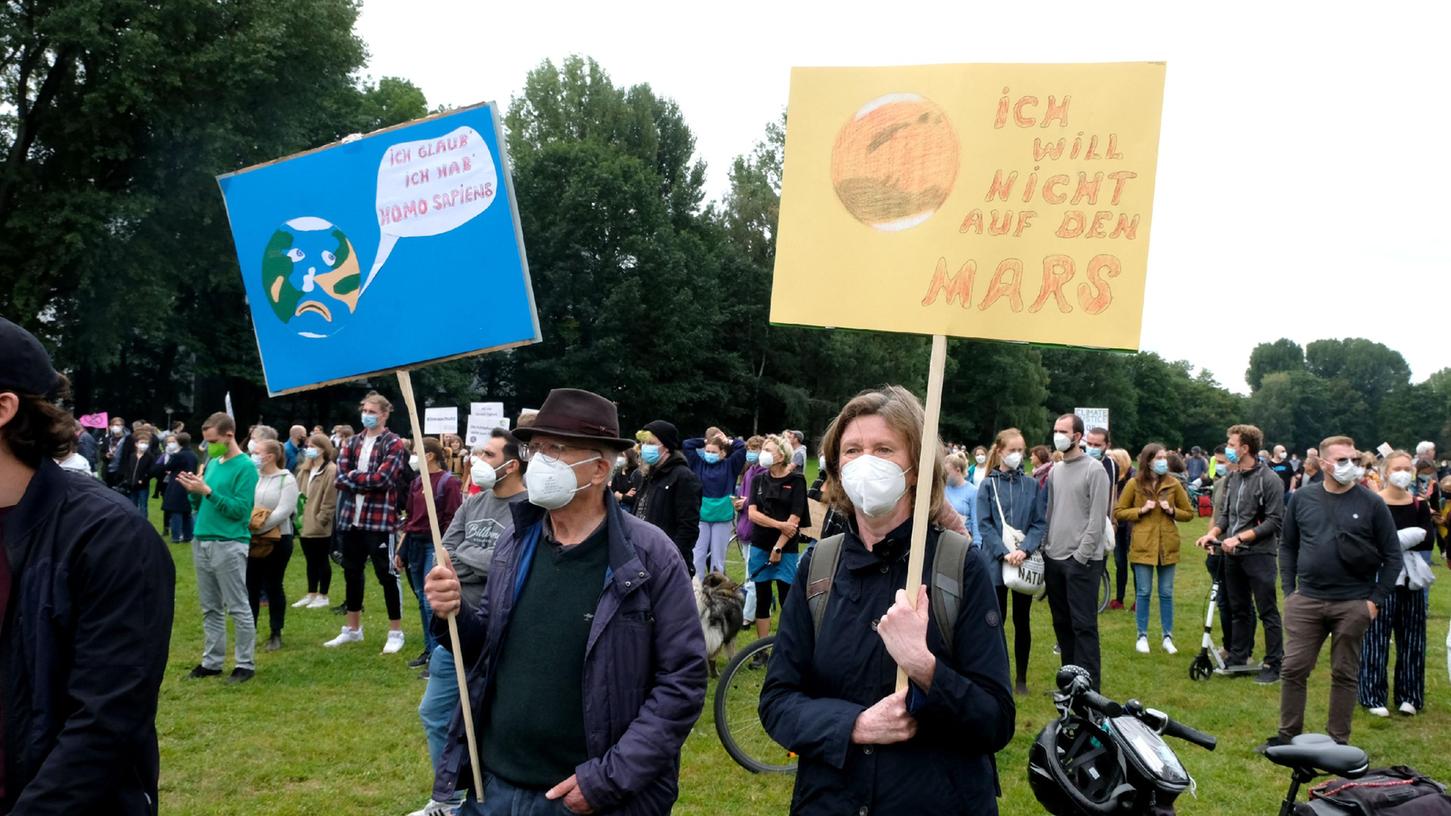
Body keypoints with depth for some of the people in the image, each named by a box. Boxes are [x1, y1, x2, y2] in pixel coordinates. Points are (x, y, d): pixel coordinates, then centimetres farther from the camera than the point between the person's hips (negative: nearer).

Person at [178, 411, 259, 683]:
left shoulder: (245, 467, -9)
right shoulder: (212, 463, 13)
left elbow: (240, 510, -16)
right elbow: (200, 506, 18)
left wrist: (208, 491, -18)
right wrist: (194, 492, -3)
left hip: (229, 545, -8)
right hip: (202, 542, 8)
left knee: (238, 609, -1)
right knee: (210, 608, 13)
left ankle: (246, 664, 6)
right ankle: (212, 661, 20)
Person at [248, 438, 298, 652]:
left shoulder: (287, 480, -7)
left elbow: (284, 511, -17)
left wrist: (260, 526, -24)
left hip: (277, 539, -4)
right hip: (251, 539, 4)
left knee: (273, 586, 3)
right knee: (250, 586, 6)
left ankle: (276, 634, 13)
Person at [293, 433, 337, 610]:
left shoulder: (330, 471, -14)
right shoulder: (305, 470, 13)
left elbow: (330, 501, -17)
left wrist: (321, 519, -17)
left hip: (320, 526, -8)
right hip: (306, 524, 8)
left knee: (321, 560, 3)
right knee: (311, 560, 15)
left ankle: (323, 596, 12)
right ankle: (311, 595, 24)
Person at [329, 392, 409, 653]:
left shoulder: (394, 444, -5)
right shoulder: (353, 442, 12)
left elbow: (382, 479, -18)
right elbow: (341, 478, 0)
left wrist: (354, 476, -8)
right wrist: (367, 481, -14)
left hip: (380, 518, -6)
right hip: (351, 517, 6)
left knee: (386, 575, -1)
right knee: (351, 573, 15)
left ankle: (396, 632, 8)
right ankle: (352, 629, 28)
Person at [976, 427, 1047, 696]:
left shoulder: (1031, 485, 4)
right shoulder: (988, 485, 0)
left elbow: (1040, 523, 1)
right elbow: (985, 525, -5)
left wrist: (1024, 549, -15)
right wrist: (1004, 552, -16)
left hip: (1025, 561, 2)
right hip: (996, 562, -1)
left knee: (1022, 621, 8)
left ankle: (1021, 678, 18)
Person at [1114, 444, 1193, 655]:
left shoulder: (1173, 484, 4)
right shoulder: (1134, 484, -1)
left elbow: (1188, 514, 11)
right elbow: (1118, 512, 3)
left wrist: (1172, 511, -8)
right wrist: (1141, 510, -11)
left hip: (1167, 546, 2)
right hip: (1142, 545, -2)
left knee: (1166, 593, 7)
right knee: (1143, 592, 3)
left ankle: (1167, 637, 16)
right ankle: (1142, 636, 13)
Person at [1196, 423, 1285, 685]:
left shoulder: (1269, 479, -11)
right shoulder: (1231, 478, 10)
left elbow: (1274, 521, -14)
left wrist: (1240, 537, -19)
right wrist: (1213, 533, -2)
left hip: (1258, 554, -7)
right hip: (1232, 555, 7)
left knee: (1268, 612, -1)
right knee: (1240, 610, 15)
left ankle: (1273, 665, 5)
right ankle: (1238, 658, 23)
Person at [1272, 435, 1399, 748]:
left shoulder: (1372, 504, -2)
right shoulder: (1303, 499, 4)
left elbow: (1393, 556, 1)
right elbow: (1287, 546, 12)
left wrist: (1376, 600, -4)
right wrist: (1289, 591, 5)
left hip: (1353, 605, -2)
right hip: (1306, 601, 2)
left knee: (1344, 674, 8)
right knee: (1293, 669, 2)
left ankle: (1338, 741, 18)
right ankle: (1287, 736, 15)